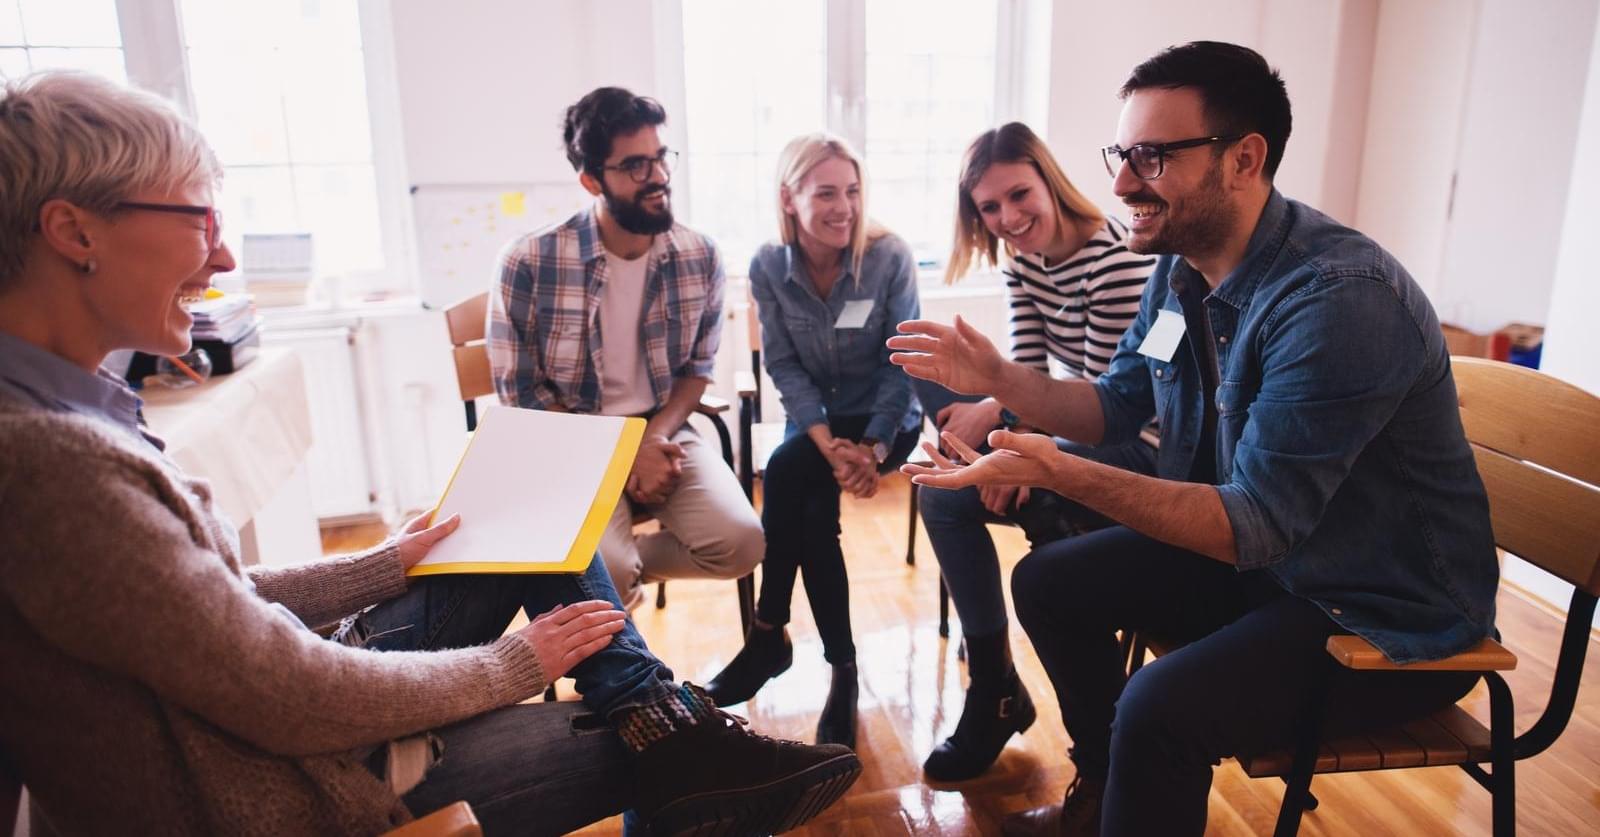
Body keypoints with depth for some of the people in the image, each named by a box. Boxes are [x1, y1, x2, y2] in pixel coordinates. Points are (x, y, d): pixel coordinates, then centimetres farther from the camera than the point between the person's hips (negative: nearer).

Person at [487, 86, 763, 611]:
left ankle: (625, 564, 8)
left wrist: (656, 436, -12)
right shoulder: (528, 263, -14)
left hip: (664, 434, 3)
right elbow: (519, 393, -8)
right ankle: (619, 573, 12)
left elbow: (697, 368, 8)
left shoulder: (700, 257, -3)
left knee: (740, 543, -19)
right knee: (602, 575, -27)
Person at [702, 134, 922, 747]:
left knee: (785, 472, -27)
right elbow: (784, 366, -9)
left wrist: (872, 448, -23)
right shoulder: (768, 266, -9)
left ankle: (770, 637, -12)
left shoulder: (890, 257, -15)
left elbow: (901, 364, -12)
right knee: (813, 510, -26)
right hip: (816, 418, 3)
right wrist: (829, 444, -22)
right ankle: (842, 667, -9)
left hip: (887, 419, -3)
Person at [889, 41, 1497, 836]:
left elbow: (1255, 523, -30)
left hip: (1388, 613, -8)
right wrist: (997, 376, -7)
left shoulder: (1339, 300, -29)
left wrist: (1060, 473, -39)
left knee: (1160, 709, -29)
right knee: (1048, 583, 6)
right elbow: (1119, 403, 8)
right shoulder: (1182, 266, -3)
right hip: (1255, 554, 8)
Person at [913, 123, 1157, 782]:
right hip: (1081, 425, 9)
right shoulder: (1023, 259, 4)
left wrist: (997, 413, -21)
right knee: (930, 371, -6)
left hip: (1140, 446, -9)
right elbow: (1027, 370, -1)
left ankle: (997, 693, 0)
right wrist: (1011, 432, -20)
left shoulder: (1117, 259, -21)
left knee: (945, 494, -22)